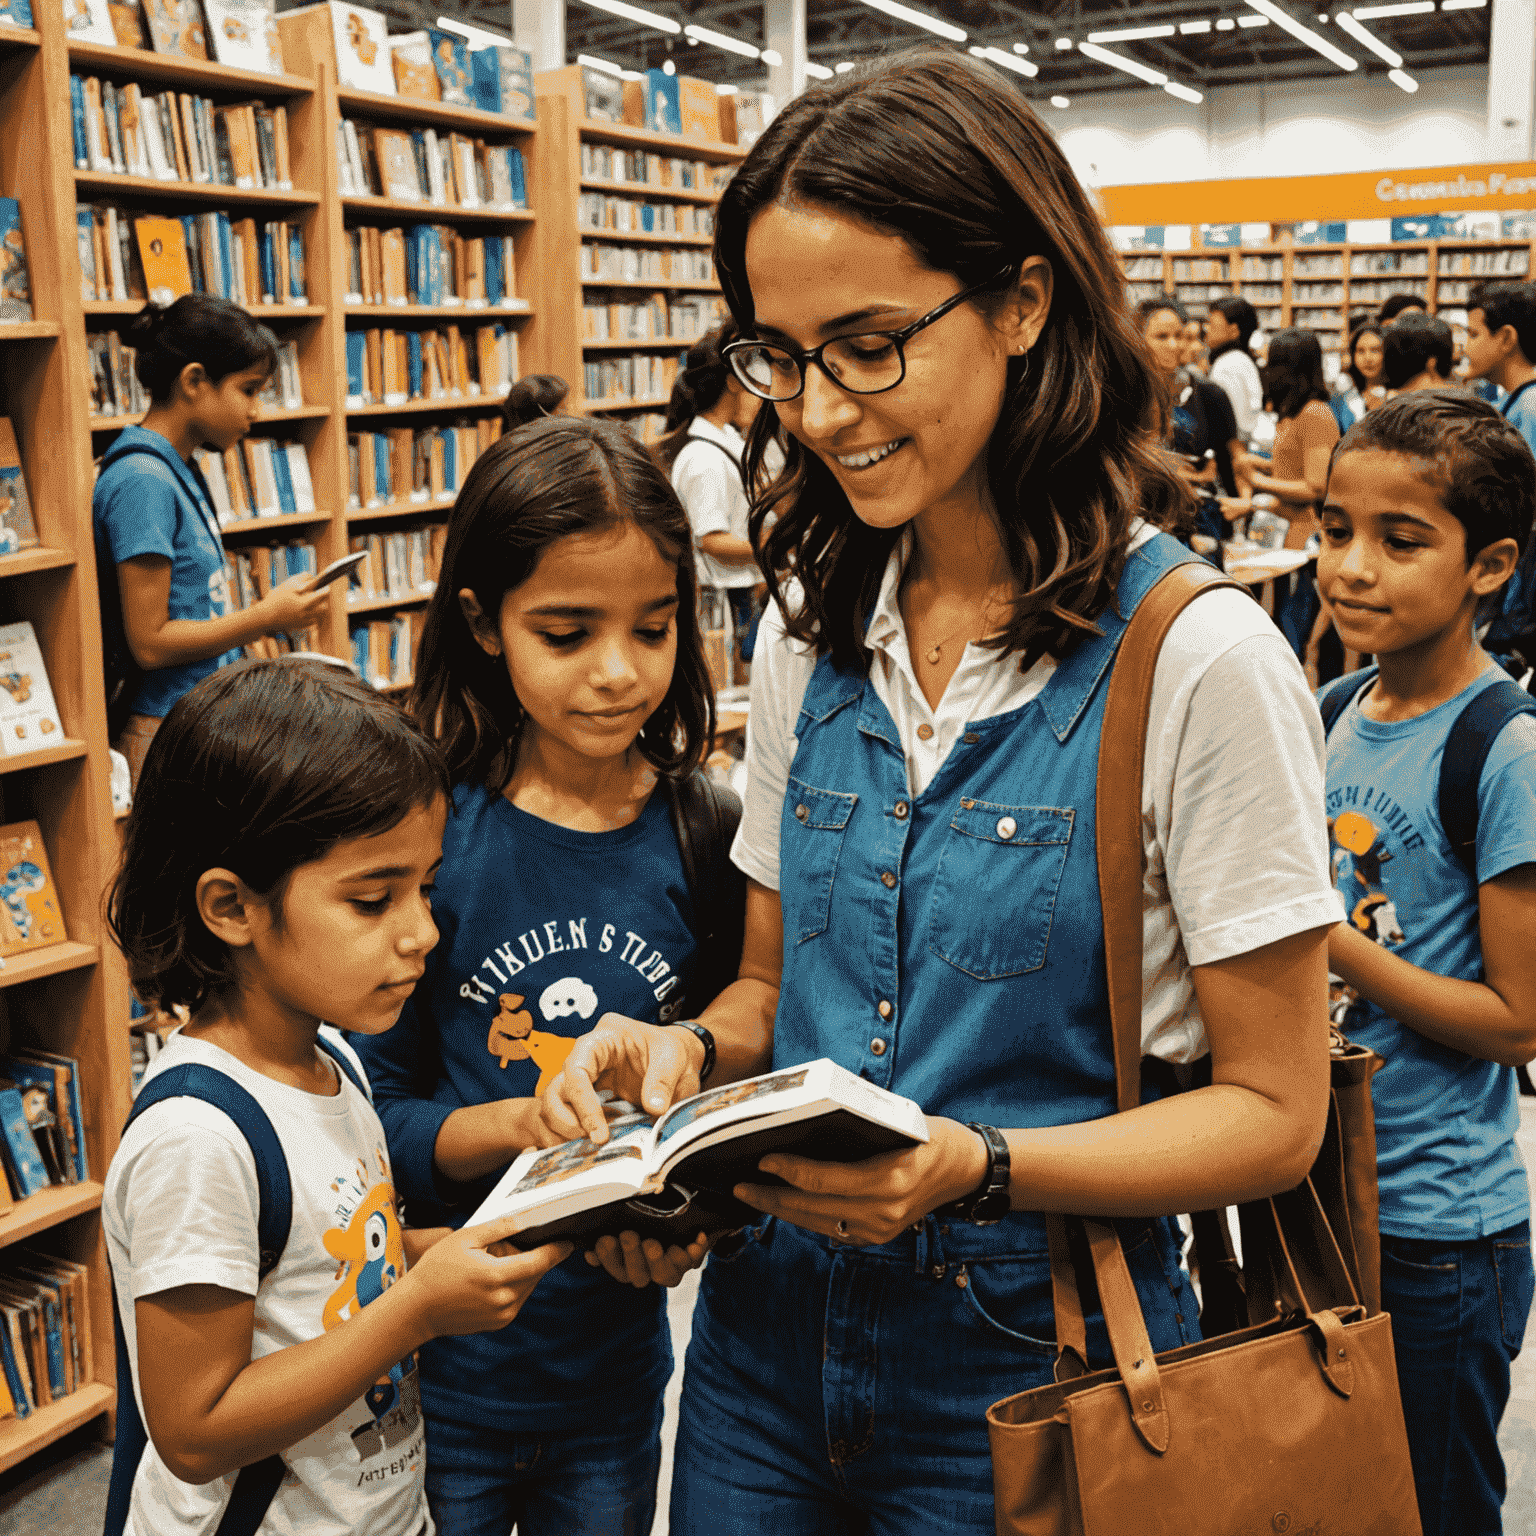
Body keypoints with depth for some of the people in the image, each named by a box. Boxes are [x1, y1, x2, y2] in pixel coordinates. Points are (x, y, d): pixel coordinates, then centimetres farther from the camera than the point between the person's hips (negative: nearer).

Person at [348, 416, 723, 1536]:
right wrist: (516, 1126, -27)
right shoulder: (425, 832, -14)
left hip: (616, 1368, 3)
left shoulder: (699, 838, -6)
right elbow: (371, 1116, -11)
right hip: (435, 1371, -2)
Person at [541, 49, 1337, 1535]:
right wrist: (685, 1052, -11)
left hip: (1034, 1363, -4)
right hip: (769, 1327, 5)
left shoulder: (1197, 660, -17)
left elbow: (1271, 1110, -12)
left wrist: (977, 1167, -25)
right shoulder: (810, 632, 1)